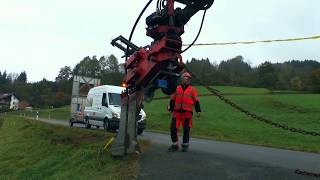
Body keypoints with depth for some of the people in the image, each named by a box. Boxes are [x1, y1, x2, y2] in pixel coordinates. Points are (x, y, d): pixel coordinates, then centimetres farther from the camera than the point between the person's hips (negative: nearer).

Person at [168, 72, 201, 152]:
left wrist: (198, 111, -1)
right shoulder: (177, 88, 13)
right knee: (173, 128, -2)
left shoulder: (192, 89, 10)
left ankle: (185, 145, 17)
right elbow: (172, 100, 15)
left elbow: (196, 101, 7)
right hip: (177, 111, 2)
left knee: (186, 129, 1)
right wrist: (171, 109, 9)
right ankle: (175, 145, 13)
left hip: (187, 112, -1)